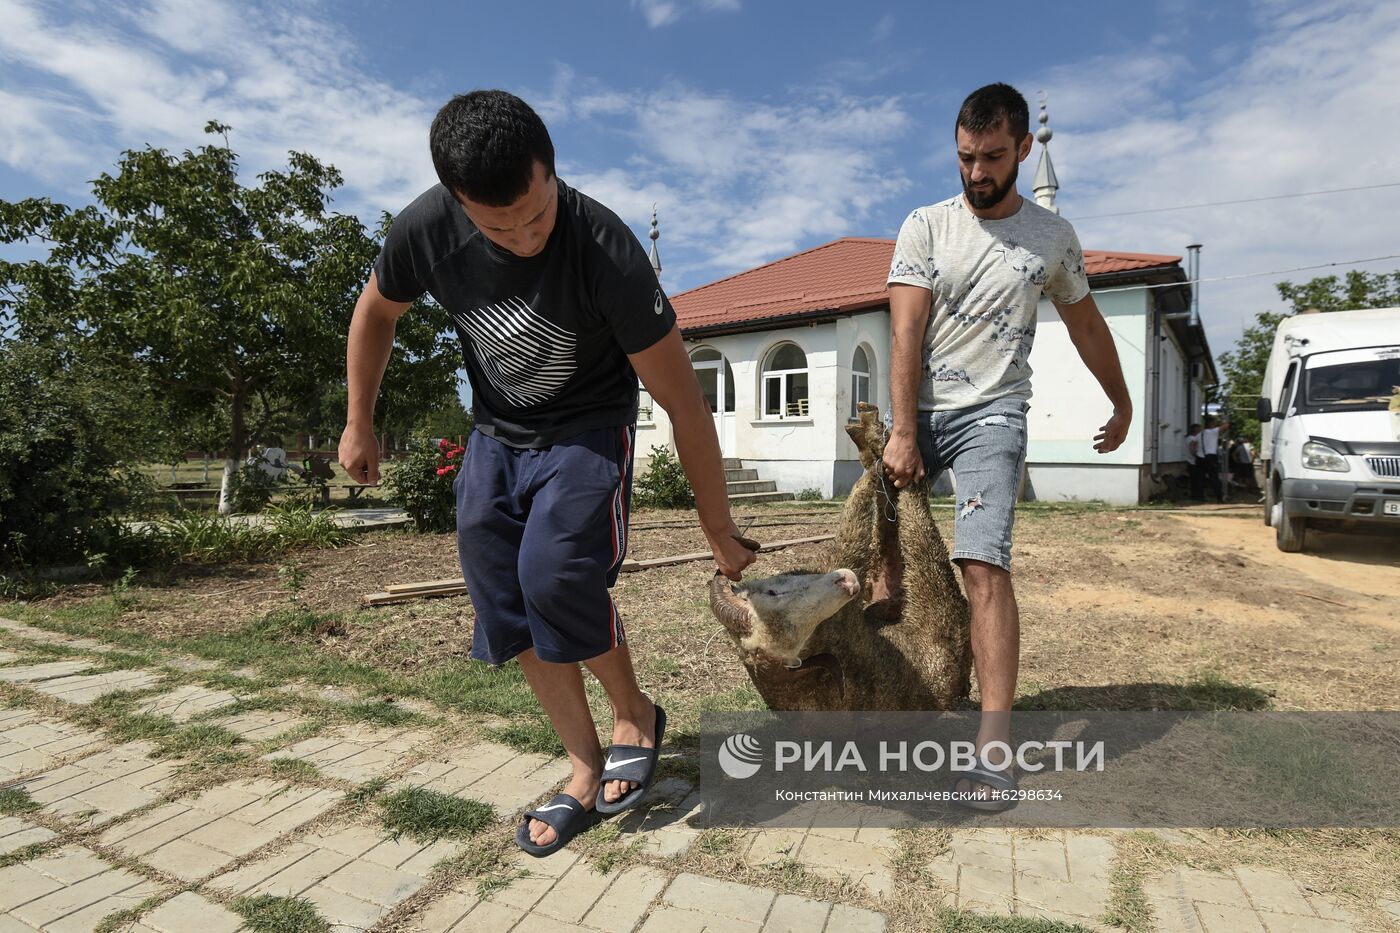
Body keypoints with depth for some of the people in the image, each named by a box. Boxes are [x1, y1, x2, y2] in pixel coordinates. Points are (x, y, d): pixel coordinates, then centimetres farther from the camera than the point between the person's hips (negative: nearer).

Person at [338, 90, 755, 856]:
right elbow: (376, 311, 5)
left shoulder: (606, 251, -30)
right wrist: (358, 423, 10)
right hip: (496, 435, 5)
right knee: (506, 604, -1)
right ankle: (588, 773, 14)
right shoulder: (427, 228, -19)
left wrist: (719, 532, -18)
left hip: (588, 432, -4)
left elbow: (684, 404, -24)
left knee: (556, 577, -25)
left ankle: (635, 713, 5)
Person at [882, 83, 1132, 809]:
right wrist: (903, 432, -14)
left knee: (984, 567, -15)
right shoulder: (926, 226, 2)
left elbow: (1086, 325, 20)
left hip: (991, 416, -1)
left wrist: (1121, 402, 28)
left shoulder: (1053, 237, 7)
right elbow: (905, 334, -7)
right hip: (918, 412, 2)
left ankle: (994, 741, -11)